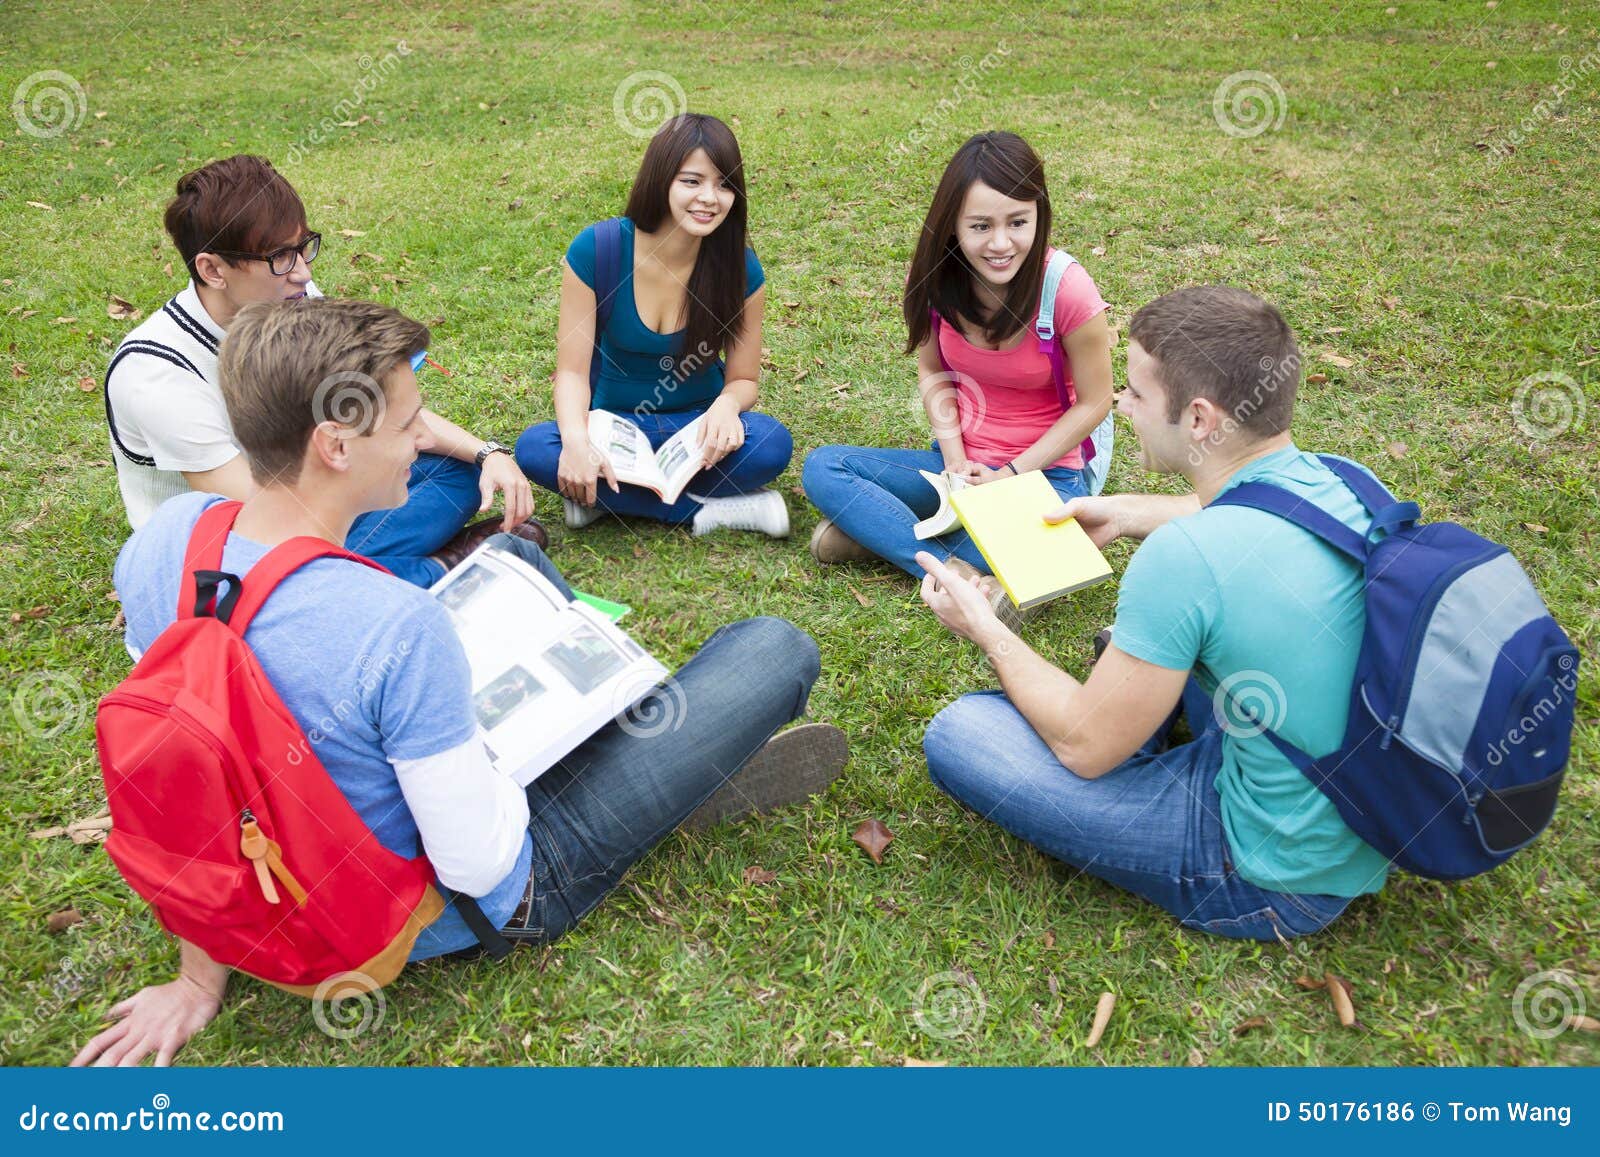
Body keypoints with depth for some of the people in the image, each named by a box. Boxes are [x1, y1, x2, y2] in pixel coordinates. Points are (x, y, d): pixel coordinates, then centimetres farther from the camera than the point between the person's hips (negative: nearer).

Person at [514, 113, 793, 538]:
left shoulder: (740, 268, -12)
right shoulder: (596, 250, -16)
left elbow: (744, 379, -3)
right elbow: (572, 371, -14)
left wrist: (727, 405, -29)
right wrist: (576, 439, -35)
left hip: (696, 424, 0)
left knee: (771, 444, -30)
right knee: (534, 448, -31)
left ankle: (606, 498, -16)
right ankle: (708, 509, -23)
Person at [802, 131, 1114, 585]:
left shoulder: (1067, 289, -20)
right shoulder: (938, 276, -9)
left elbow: (1093, 403, -11)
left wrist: (1010, 475, -14)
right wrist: (955, 457, -9)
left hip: (1044, 470, -3)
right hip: (961, 464, 4)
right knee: (821, 467, -14)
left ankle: (880, 532, -17)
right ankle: (957, 572, -25)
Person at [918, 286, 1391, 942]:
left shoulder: (1183, 557, -31)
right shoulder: (1347, 484, -7)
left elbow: (1085, 747, -17)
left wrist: (985, 630, -4)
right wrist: (1131, 513, 16)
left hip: (1280, 881, -8)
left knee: (956, 733, -11)